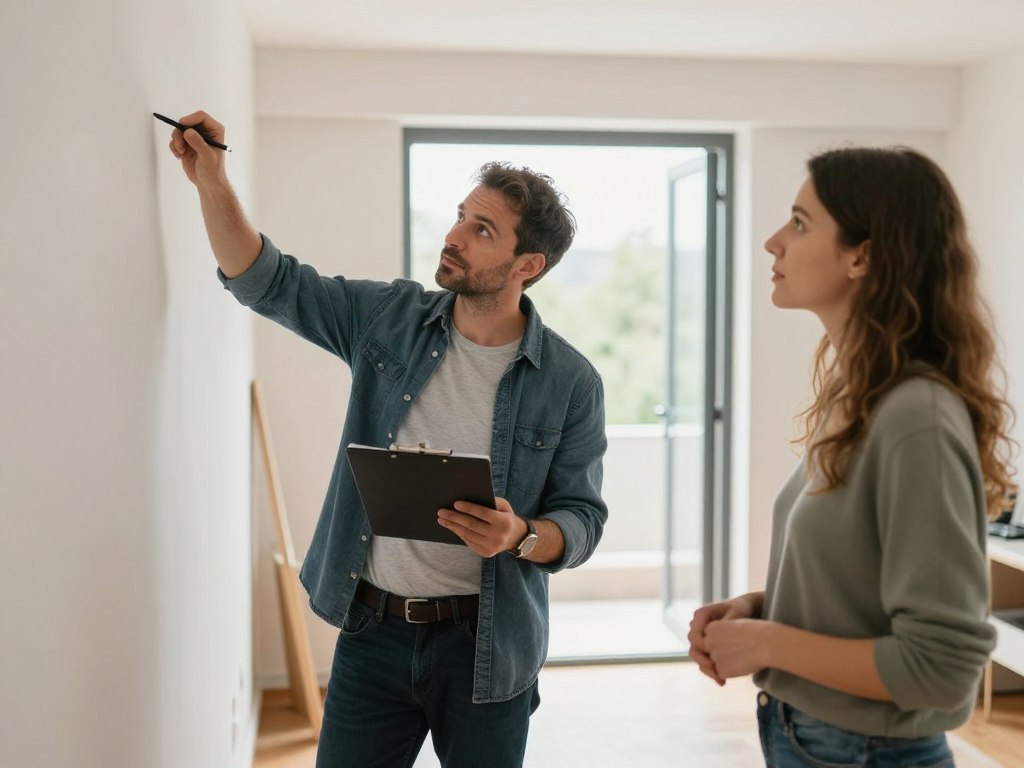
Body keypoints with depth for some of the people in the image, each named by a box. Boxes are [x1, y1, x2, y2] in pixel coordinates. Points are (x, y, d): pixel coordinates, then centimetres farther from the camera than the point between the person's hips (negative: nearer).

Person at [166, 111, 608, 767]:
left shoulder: (570, 381, -8)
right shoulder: (389, 319, -1)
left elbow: (581, 518, -5)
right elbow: (267, 281, 5)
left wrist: (520, 538, -26)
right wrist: (211, 180, -6)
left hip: (485, 645, -2)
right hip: (372, 631, 2)